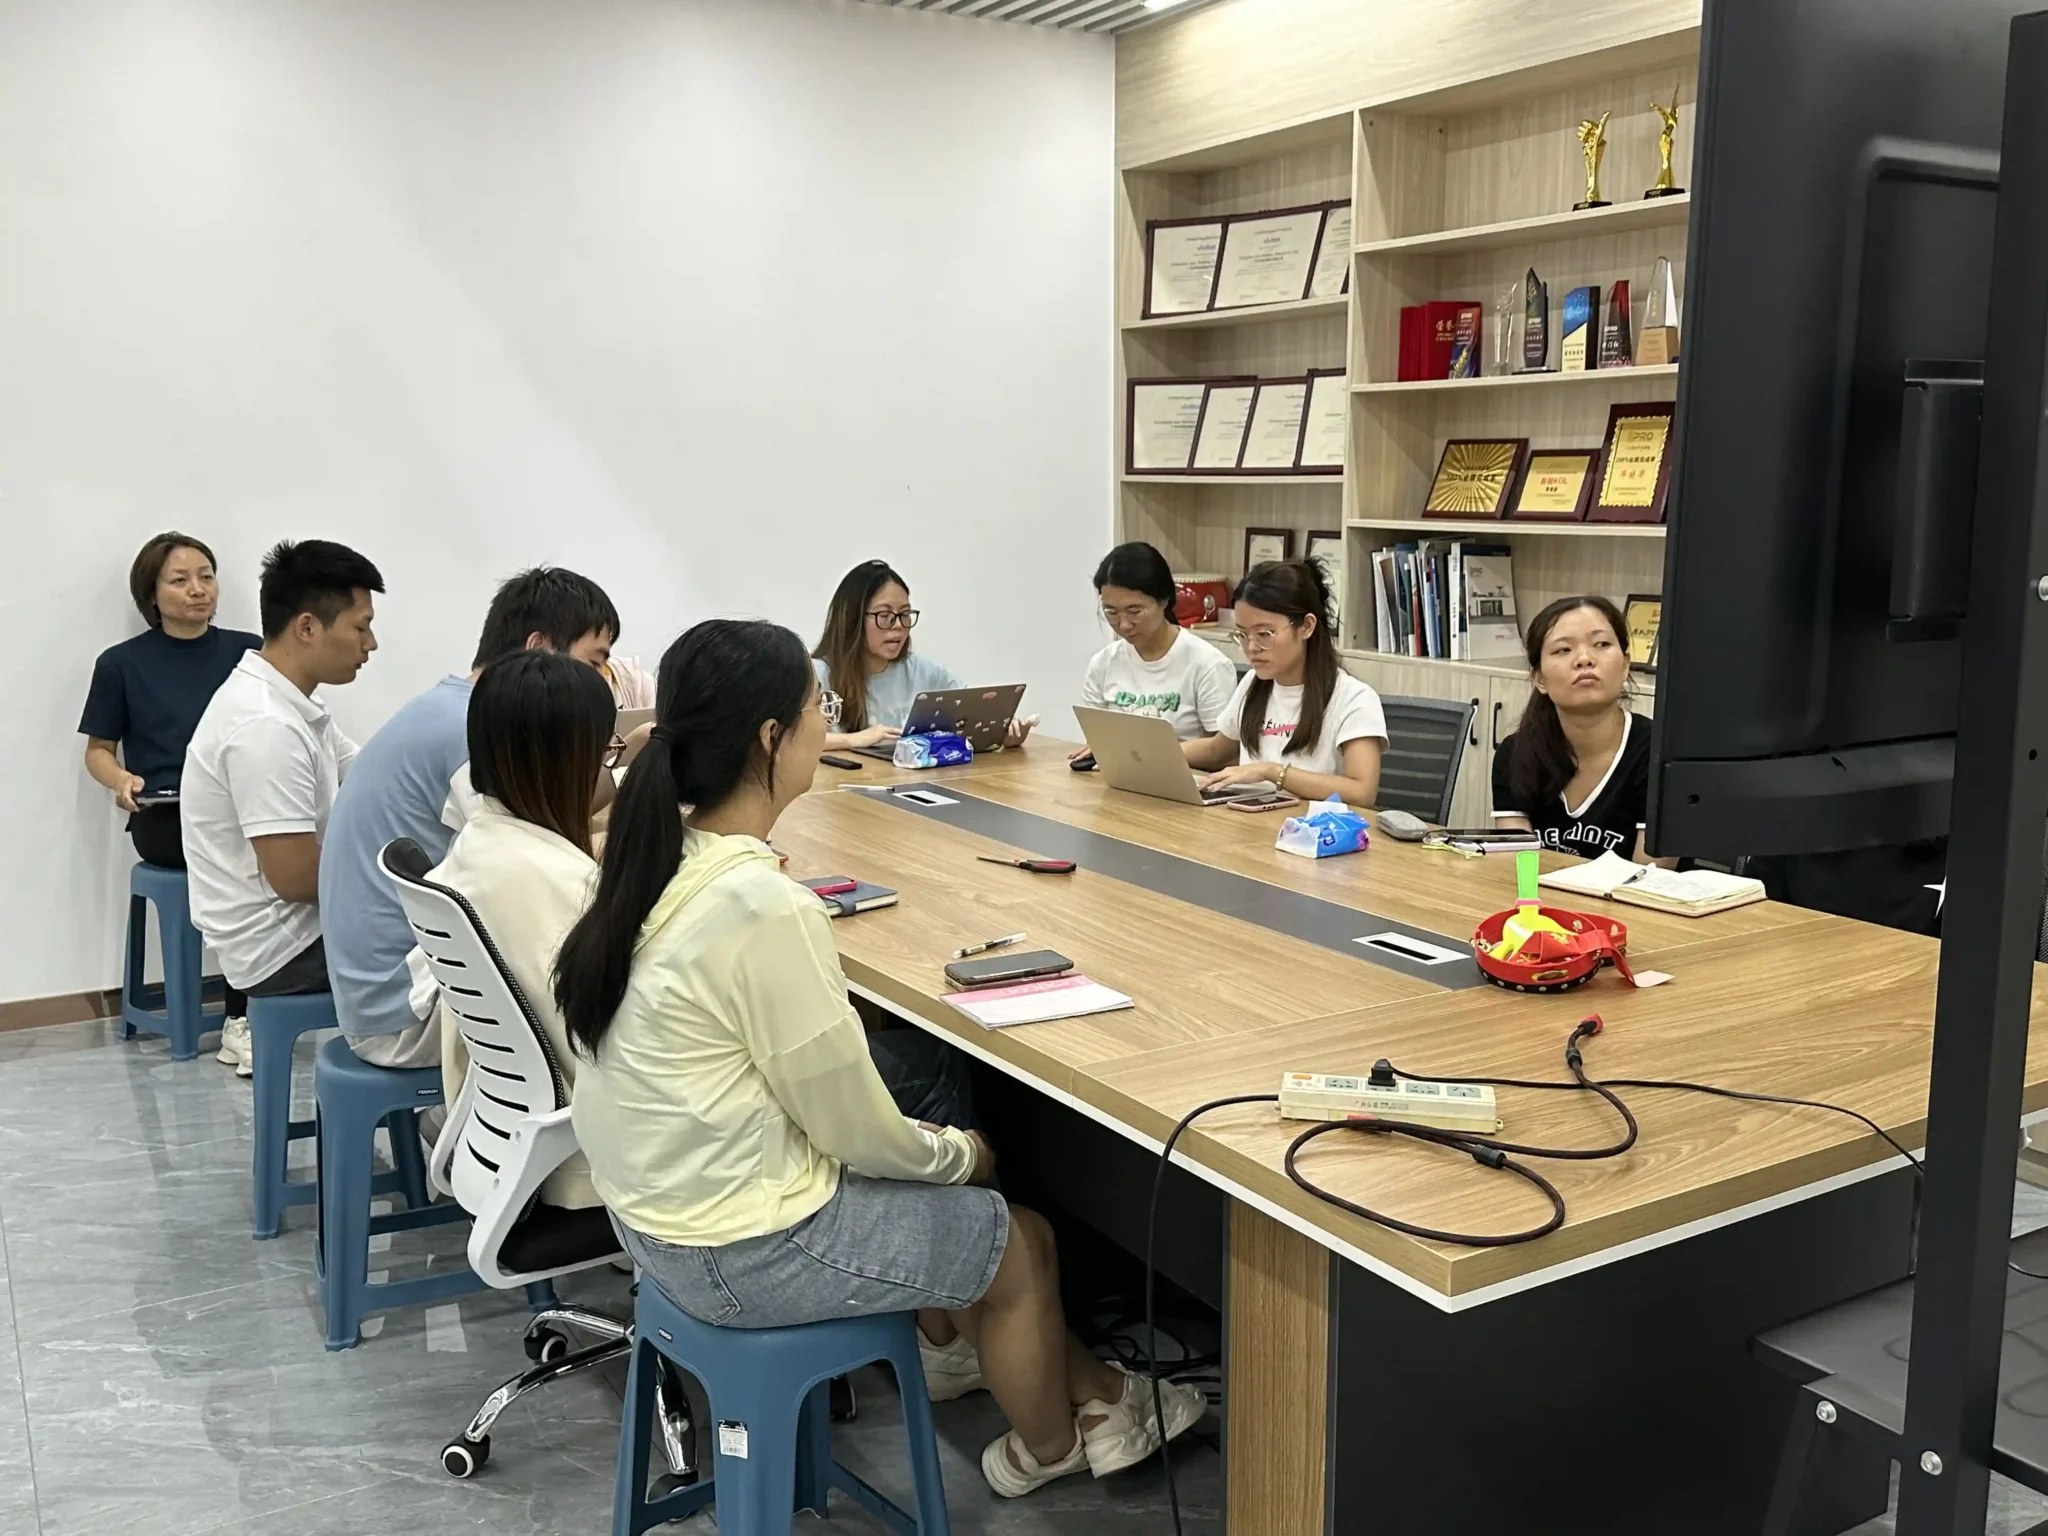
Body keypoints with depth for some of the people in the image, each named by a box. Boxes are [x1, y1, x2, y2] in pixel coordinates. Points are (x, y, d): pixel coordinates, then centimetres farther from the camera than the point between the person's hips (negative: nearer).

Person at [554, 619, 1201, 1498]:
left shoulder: (660, 856, -2)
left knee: (955, 1205, 24)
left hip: (659, 1212, 8)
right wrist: (960, 1152, 1)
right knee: (1021, 1240, 14)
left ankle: (1094, 1389, 39)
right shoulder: (764, 907, -29)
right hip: (742, 1250, -8)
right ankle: (1048, 1444, 40)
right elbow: (852, 1127, -19)